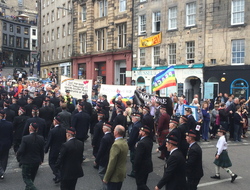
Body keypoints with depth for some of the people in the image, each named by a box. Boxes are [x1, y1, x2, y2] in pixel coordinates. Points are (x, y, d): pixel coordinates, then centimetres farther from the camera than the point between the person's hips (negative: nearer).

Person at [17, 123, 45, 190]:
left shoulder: (25, 138, -19)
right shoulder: (41, 138, -6)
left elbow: (21, 151, -17)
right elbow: (42, 151, 1)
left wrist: (17, 155, 5)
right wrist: (41, 160, 16)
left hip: (27, 162, -5)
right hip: (37, 162, 5)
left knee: (26, 178, 7)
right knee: (31, 177, 22)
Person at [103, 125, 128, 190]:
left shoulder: (116, 144, -24)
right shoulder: (125, 142, 5)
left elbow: (112, 163, -23)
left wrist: (106, 178, -16)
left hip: (115, 176, -9)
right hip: (122, 174, 9)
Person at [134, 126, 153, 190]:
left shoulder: (141, 143, -27)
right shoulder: (149, 140, -1)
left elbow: (138, 157, -24)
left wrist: (135, 168, -12)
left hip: (141, 167, -9)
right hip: (147, 165, 9)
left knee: (140, 184, 3)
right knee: (143, 183, 20)